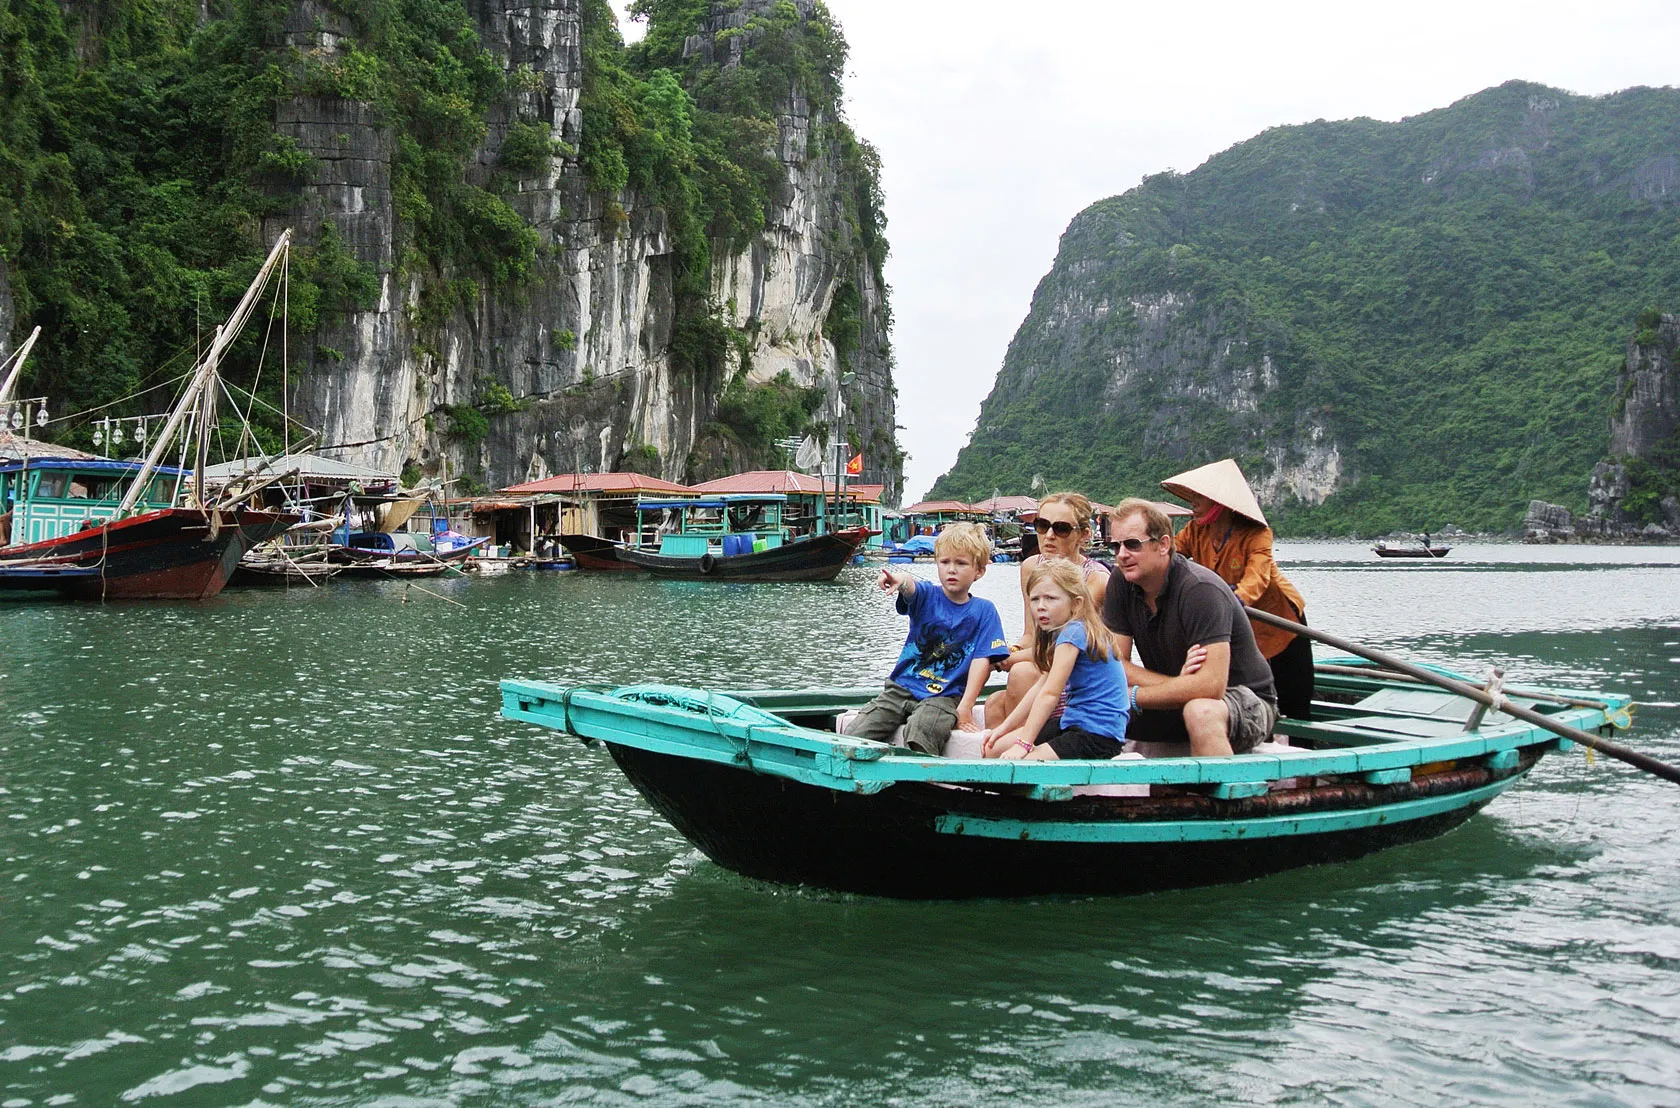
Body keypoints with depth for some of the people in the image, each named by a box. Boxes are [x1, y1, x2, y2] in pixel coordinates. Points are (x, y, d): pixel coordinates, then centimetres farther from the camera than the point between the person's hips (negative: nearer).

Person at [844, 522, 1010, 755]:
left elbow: (982, 661, -6)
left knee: (920, 735, -34)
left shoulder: (984, 611, 2)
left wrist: (965, 709, -17)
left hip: (945, 696, -2)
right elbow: (911, 588, -21)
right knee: (853, 736, -14)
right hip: (901, 687, 3)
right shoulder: (927, 596, 3)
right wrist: (901, 580, -48)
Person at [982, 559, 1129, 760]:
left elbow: (1050, 694, -22)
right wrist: (1005, 727, 15)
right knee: (995, 749, 9)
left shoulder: (1073, 632, -18)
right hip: (1074, 722, 10)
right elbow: (1041, 689, 17)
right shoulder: (1061, 633, 12)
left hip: (1098, 736, -10)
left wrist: (1023, 743, -23)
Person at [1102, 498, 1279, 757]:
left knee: (1200, 712, -38)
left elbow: (1211, 686, -32)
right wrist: (1177, 684, -22)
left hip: (1245, 702, -6)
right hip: (1174, 705, 6)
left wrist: (1134, 696, -22)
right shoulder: (1121, 583, -5)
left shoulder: (1201, 590, -25)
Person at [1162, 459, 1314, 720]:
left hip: (1279, 618, -5)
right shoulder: (1195, 531, -5)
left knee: (1293, 707, -2)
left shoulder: (1256, 534, -22)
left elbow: (1257, 575, -38)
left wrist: (1237, 600, -59)